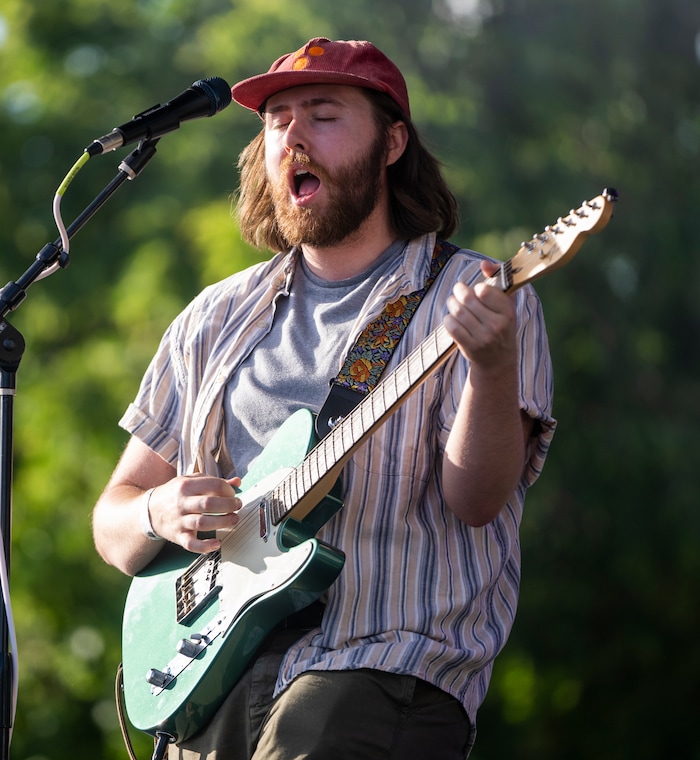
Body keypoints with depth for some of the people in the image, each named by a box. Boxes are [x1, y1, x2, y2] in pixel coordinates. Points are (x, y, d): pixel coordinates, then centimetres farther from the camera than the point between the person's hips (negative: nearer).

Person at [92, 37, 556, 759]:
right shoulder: (216, 318, 18)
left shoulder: (471, 298, 4)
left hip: (384, 664, -4)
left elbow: (474, 500, -11)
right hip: (211, 677, 4)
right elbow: (112, 522, 19)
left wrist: (493, 366, -29)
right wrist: (158, 515, -5)